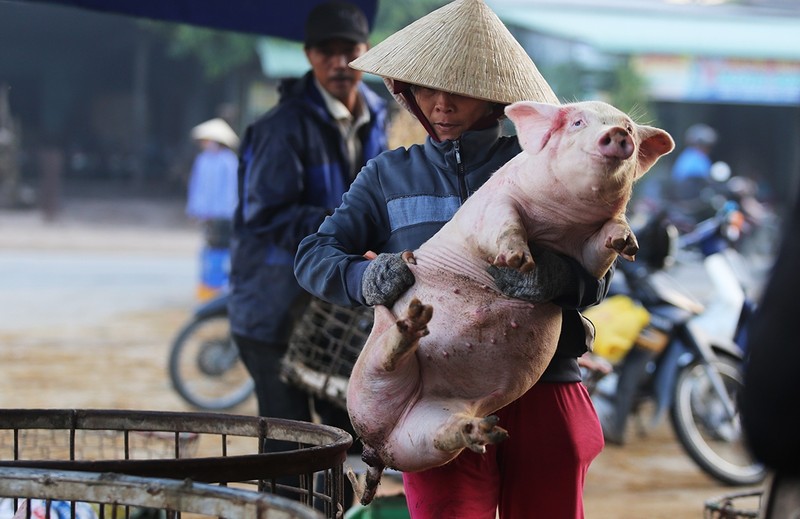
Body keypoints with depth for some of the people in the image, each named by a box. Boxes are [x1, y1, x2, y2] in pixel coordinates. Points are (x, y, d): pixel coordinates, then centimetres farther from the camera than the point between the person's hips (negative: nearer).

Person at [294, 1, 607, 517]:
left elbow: (596, 277, -1)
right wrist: (363, 277, -17)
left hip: (542, 397, 0)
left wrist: (556, 275, -25)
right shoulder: (390, 175, 15)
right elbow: (314, 256, 5)